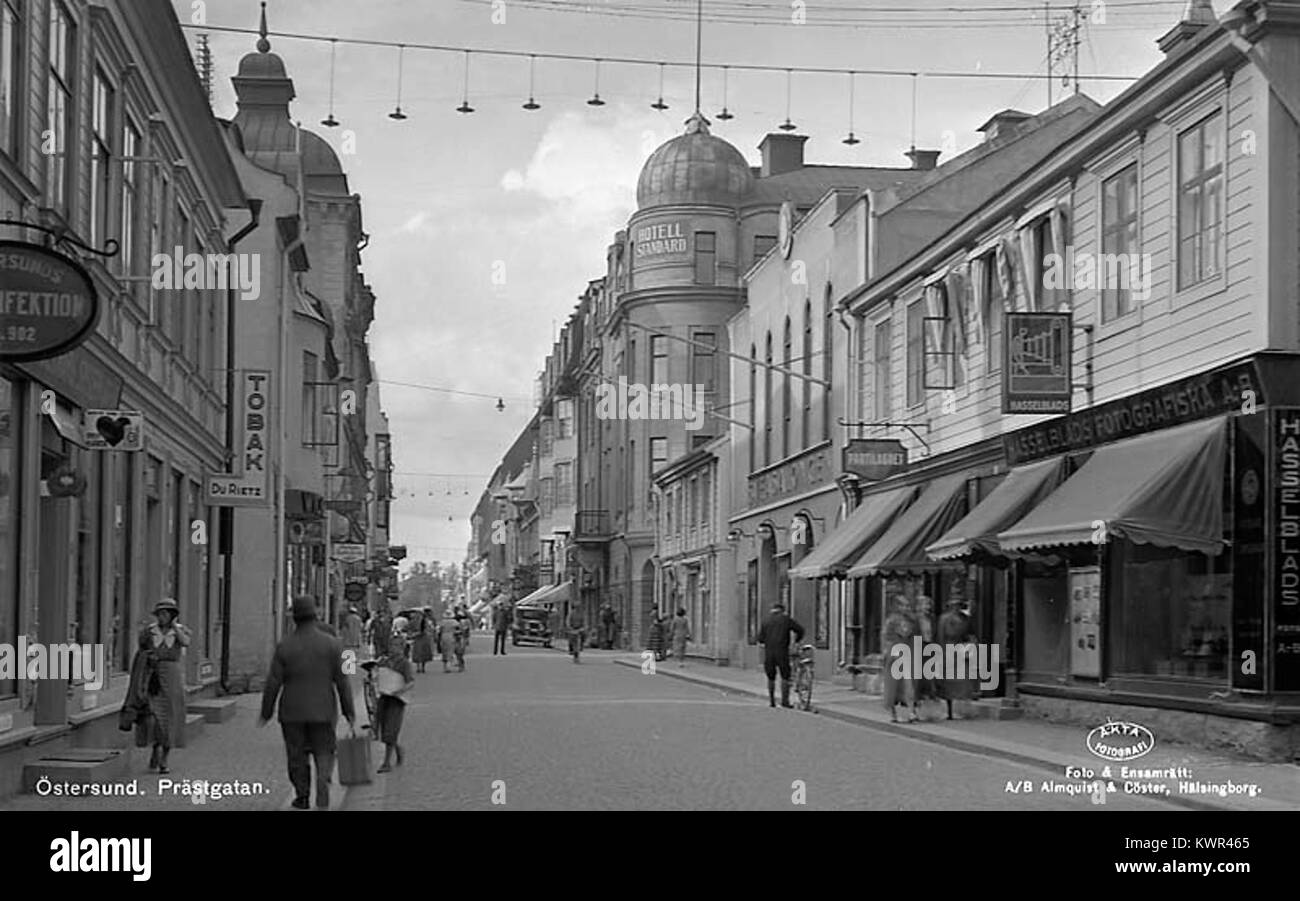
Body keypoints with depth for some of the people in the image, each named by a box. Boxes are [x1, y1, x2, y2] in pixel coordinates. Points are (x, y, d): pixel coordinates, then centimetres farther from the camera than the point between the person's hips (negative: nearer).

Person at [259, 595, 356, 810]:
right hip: (322, 711, 0)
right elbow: (342, 682, -6)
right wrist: (349, 712, 2)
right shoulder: (332, 645, -7)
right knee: (324, 754, 8)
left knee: (297, 756, 14)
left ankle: (302, 798, 21)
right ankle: (322, 799, -10)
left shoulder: (284, 646, -7)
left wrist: (266, 712, 4)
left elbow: (273, 683, -6)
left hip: (292, 712, 0)